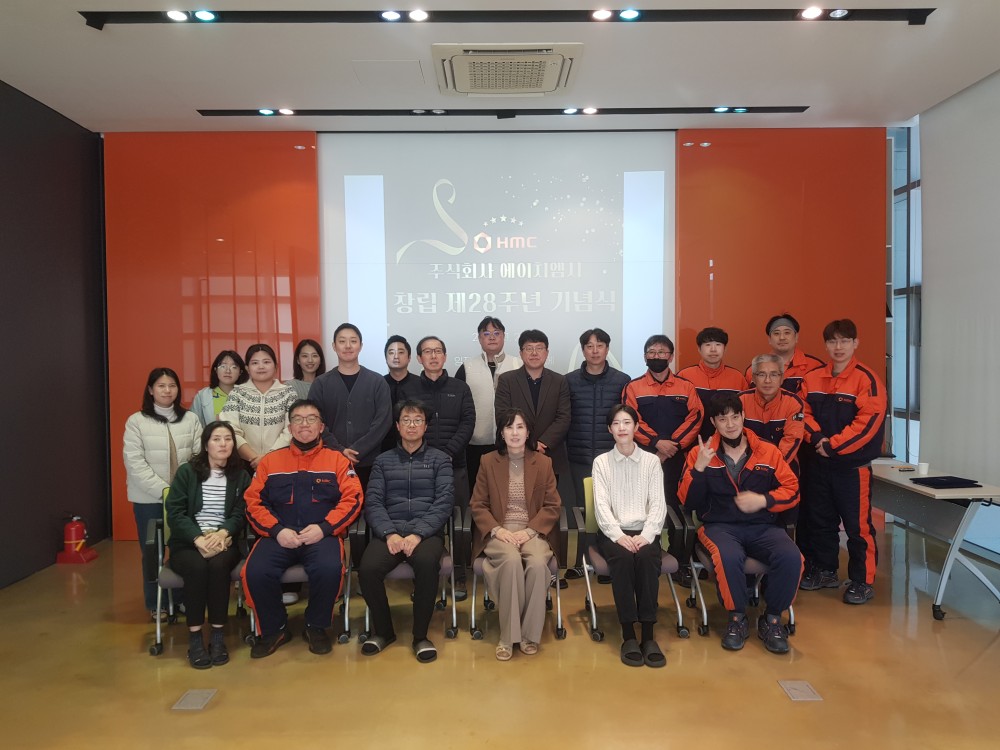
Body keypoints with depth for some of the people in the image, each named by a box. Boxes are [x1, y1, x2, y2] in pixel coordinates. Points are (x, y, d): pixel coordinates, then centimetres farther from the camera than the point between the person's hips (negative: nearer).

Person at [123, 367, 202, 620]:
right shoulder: (136, 421, -1)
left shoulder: (190, 419, 5)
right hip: (149, 498, -1)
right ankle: (155, 604, 23)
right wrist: (163, 489, -15)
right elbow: (135, 463, -8)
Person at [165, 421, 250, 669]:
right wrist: (198, 539, -20)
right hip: (187, 543, -1)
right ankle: (194, 636, -23)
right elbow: (175, 512, -5)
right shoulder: (186, 471, 4)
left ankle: (218, 635, -22)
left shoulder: (240, 476, 9)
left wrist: (222, 533, -20)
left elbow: (240, 514, 2)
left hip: (223, 541, 1)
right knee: (197, 566, -33)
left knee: (218, 564, -33)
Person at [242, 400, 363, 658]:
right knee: (256, 571, -27)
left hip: (323, 535, -2)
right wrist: (277, 530, -9)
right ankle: (273, 629, 1)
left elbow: (352, 499, 1)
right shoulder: (270, 461, 16)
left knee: (329, 568, -32)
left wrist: (323, 527, -13)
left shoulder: (337, 459, 11)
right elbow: (253, 502, 8)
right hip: (278, 535, 2)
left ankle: (316, 627, -3)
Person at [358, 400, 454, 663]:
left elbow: (444, 502, 0)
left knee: (427, 563, -35)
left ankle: (420, 635, -14)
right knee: (367, 568, -28)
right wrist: (389, 533, -13)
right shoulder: (383, 461, 18)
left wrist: (418, 534, -15)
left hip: (427, 531, -1)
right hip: (390, 530, 2)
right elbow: (372, 502, 6)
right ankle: (383, 630, -1)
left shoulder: (440, 459, 13)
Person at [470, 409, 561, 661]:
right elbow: (477, 505, 5)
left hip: (533, 532, 1)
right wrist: (497, 530, -12)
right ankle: (508, 636, -21)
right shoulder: (488, 462, 7)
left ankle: (529, 633, -15)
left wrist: (530, 530, -11)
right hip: (499, 533, 0)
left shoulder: (543, 462, 7)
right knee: (511, 561, -34)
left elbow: (552, 506, 4)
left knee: (538, 563, -32)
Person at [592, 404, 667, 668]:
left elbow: (658, 504, 1)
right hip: (612, 532, -1)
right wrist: (619, 535, -19)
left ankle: (648, 635, -28)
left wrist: (646, 535, -16)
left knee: (647, 557, -32)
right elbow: (601, 505, -3)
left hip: (643, 532, 1)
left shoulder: (651, 461, 10)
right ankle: (628, 635, -28)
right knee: (622, 557, -33)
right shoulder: (601, 462, 8)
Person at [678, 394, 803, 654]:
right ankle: (737, 619, -8)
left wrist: (764, 500, -10)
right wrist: (699, 468, -16)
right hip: (720, 526, -2)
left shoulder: (768, 451, 8)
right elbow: (688, 502, 0)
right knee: (729, 556, -36)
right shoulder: (700, 453, 3)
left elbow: (792, 491, 9)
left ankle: (772, 619, -2)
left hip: (763, 527, 2)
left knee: (791, 557, -28)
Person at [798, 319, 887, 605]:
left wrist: (833, 445, -16)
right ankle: (824, 571, 30)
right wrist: (817, 438, -12)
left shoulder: (867, 379, -10)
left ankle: (863, 581, 14)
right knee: (820, 520, 15)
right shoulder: (812, 378, 5)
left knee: (858, 525, 1)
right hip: (819, 463, 6)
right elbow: (804, 412, 5)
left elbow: (868, 422, -17)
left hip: (853, 465, -5)